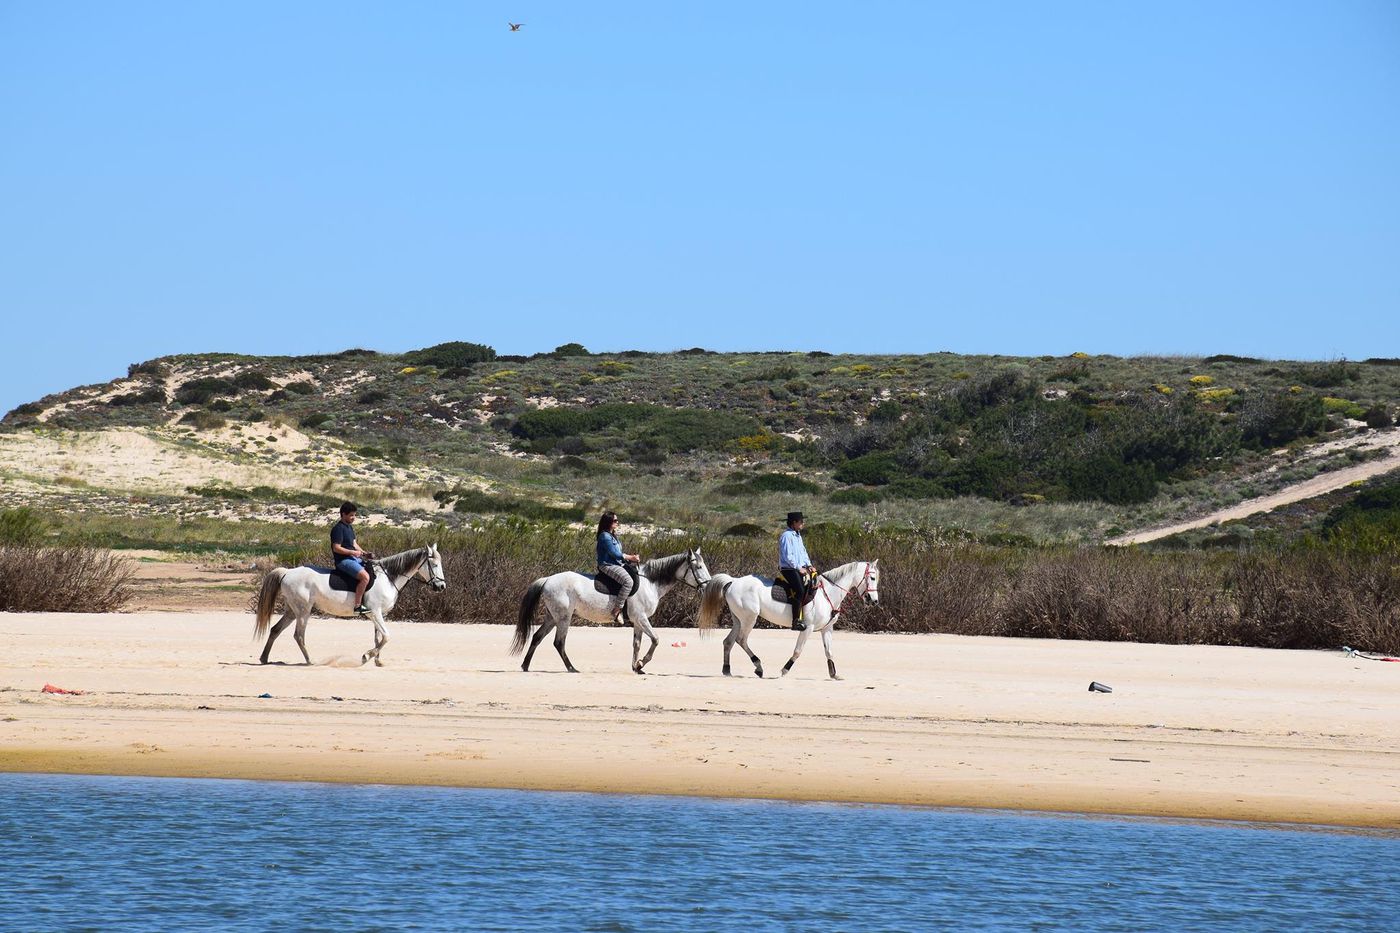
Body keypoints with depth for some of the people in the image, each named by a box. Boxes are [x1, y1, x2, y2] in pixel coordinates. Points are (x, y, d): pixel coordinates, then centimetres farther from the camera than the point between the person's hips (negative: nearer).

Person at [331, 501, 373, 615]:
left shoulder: (349, 527, 16)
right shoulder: (339, 528, -14)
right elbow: (336, 548, -19)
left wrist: (364, 553, 7)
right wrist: (353, 552, -21)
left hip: (353, 558, 10)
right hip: (343, 560, -10)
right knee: (365, 577, -27)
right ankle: (357, 606, -25)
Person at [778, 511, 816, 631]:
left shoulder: (798, 536, 18)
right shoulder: (787, 536, -12)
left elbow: (803, 552, 23)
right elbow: (788, 556, -18)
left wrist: (809, 565, 9)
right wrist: (799, 568, -16)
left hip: (800, 568, 10)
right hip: (789, 569, -10)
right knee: (800, 590, -24)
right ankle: (796, 621, -27)